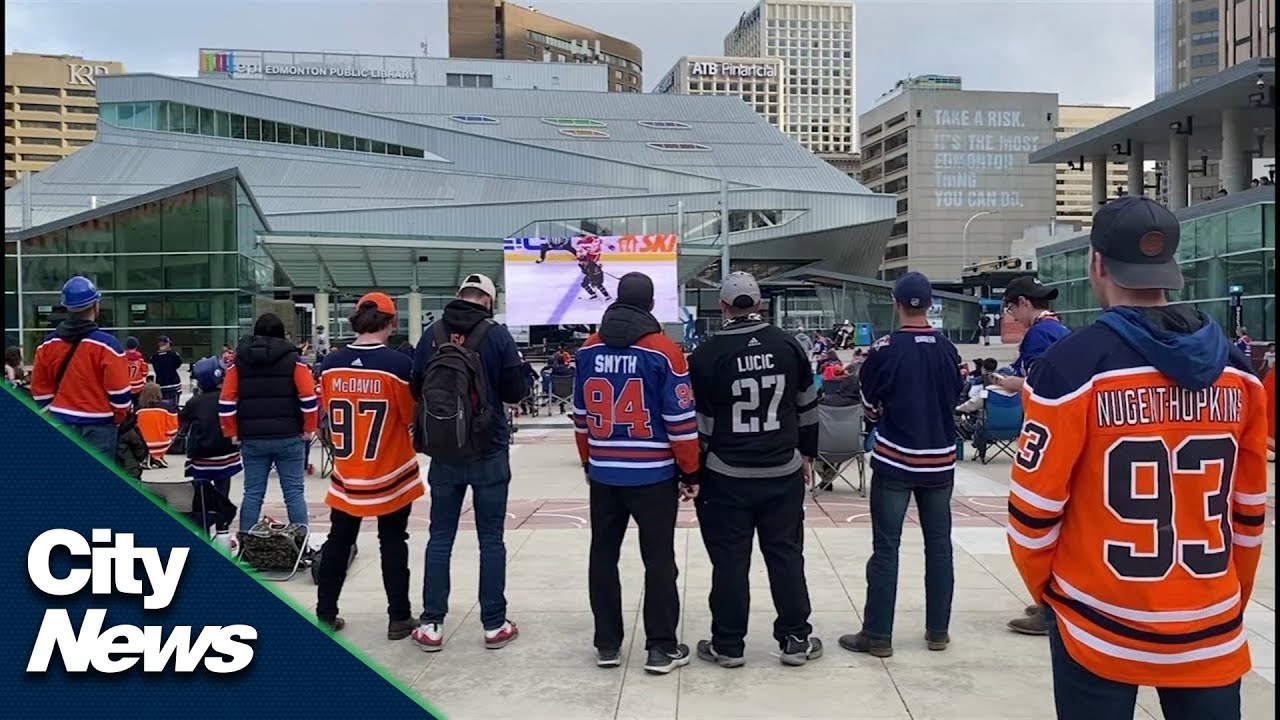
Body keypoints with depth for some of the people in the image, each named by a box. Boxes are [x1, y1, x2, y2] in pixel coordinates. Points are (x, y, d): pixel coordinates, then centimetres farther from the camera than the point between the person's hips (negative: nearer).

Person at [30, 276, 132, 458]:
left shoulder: (48, 343, 2)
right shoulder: (105, 344, -16)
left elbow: (40, 388, 8)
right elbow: (119, 392, -14)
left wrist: (54, 415, 19)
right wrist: (122, 415, 4)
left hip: (60, 424, 6)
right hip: (97, 426, -5)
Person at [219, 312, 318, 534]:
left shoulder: (238, 362, 6)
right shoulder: (293, 360, -2)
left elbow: (226, 402, 2)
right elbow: (309, 398, -8)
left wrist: (232, 433, 10)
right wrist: (309, 429, 1)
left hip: (252, 439, 2)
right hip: (289, 438, -2)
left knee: (253, 493, 9)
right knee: (294, 492, 2)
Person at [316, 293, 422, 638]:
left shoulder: (331, 363, -5)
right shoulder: (399, 363, -17)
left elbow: (328, 408, 7)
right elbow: (412, 416, -10)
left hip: (346, 474, 3)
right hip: (391, 473, -3)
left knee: (339, 541, 17)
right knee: (393, 543, 9)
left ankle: (325, 614, 25)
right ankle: (399, 618, 16)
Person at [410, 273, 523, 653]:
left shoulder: (431, 334, -1)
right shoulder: (497, 335, -8)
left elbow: (416, 389, 5)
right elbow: (515, 392, -5)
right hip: (490, 451, -2)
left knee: (440, 537, 10)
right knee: (491, 538, 6)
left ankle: (432, 625, 14)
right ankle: (494, 625, 13)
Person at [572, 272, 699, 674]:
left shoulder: (589, 349, 3)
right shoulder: (663, 350, -11)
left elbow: (581, 414, 11)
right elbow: (680, 420, -10)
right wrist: (690, 472, 0)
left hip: (603, 474, 4)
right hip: (654, 475, -4)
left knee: (603, 555, 12)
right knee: (658, 560, 4)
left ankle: (607, 644, 20)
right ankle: (661, 648, 9)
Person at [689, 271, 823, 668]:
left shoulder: (707, 355, -9)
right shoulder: (788, 345, 0)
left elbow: (700, 421, -6)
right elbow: (807, 406, 8)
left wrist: (693, 472, 5)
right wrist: (807, 454, 20)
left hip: (727, 476, -3)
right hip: (784, 472, 3)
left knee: (729, 558, 5)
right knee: (786, 553, 11)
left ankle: (727, 645, 14)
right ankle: (795, 640, 19)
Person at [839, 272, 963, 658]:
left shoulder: (885, 349, -11)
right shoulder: (948, 349, 0)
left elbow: (870, 409, -1)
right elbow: (955, 397, 13)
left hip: (894, 460, -4)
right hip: (939, 460, 4)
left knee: (886, 547, 1)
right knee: (938, 544, 13)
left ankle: (877, 635, 5)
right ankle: (938, 631, 21)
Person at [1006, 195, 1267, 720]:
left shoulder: (1071, 365, -15)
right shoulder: (1237, 370, 0)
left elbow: (1034, 507, -12)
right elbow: (1250, 510, 7)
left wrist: (1043, 587, 7)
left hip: (1099, 630, -3)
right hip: (1211, 632, 4)